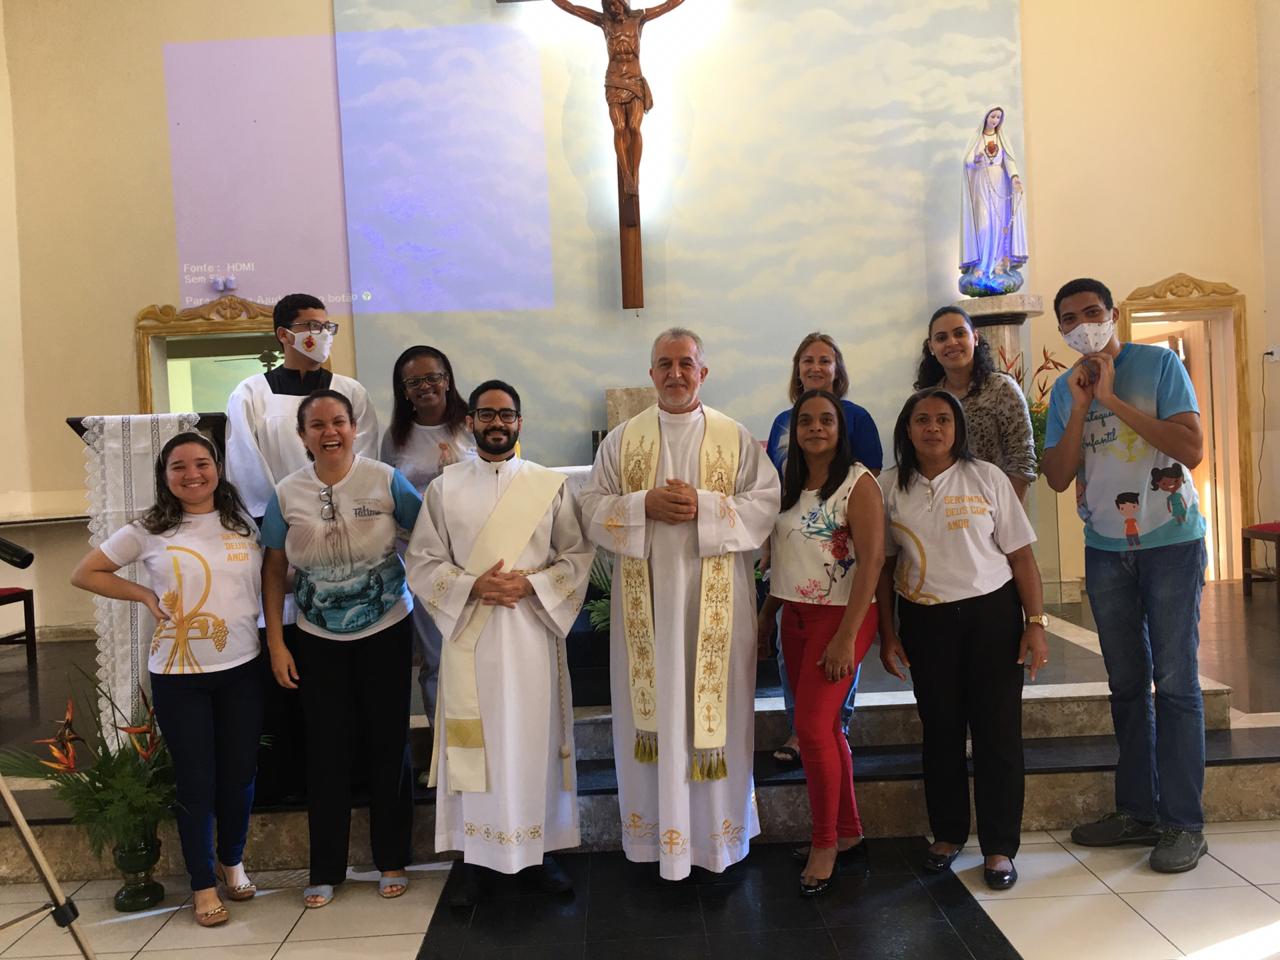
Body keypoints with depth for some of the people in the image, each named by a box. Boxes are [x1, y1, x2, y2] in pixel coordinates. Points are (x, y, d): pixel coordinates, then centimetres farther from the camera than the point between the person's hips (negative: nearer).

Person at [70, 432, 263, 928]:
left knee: (239, 774, 12)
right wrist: (145, 595, -6)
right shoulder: (149, 530, -4)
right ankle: (203, 883, 24)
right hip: (178, 675, -2)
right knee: (196, 780, 6)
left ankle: (232, 860, 37)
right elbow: (84, 574, 4)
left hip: (241, 667, 2)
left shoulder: (244, 524, 2)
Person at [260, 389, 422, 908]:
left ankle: (392, 861, 24)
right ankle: (325, 871, 22)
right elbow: (273, 570, 2)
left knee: (388, 745, 7)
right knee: (326, 751, 8)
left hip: (386, 632, -1)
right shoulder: (287, 494, -4)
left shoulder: (386, 480, -10)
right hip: (319, 640, 2)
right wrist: (276, 643, -1)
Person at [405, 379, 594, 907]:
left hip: (533, 631, 0)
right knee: (475, 741, 5)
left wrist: (531, 584, -13)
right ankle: (473, 856, 17)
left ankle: (539, 849, 21)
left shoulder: (550, 485, 3)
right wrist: (472, 586, -13)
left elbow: (578, 556, 2)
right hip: (469, 633, 0)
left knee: (535, 738, 6)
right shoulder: (444, 488, 4)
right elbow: (421, 563, 3)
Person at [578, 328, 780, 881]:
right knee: (652, 706, 6)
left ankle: (719, 824, 20)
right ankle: (656, 824, 20)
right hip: (645, 596, 1)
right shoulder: (622, 439, 7)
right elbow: (591, 507, 4)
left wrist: (705, 506, -16)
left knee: (715, 706, 5)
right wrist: (644, 504, -13)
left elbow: (768, 501, -3)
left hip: (716, 598, -1)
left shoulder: (736, 438, 4)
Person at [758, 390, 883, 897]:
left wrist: (846, 637, -19)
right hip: (796, 617, 6)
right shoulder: (789, 485, 11)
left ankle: (825, 845, 7)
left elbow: (872, 560, -15)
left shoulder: (859, 483, -9)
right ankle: (848, 830, 27)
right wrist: (765, 620, 12)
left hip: (840, 614, -6)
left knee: (813, 726, -9)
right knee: (824, 728, 12)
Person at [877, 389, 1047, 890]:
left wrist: (1036, 623, -6)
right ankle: (948, 834, 25)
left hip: (991, 613, -1)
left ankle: (1000, 847, 13)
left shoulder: (987, 478, -1)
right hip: (924, 620, 1)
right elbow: (883, 566, 6)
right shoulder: (890, 487, 3)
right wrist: (887, 634, 3)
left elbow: (1021, 554, 0)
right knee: (940, 728, 9)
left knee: (997, 729, 1)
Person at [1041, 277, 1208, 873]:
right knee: (1126, 683, 10)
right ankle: (1137, 810, 20)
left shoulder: (1159, 364, -6)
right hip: (1105, 549, 4)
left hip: (1170, 541, -4)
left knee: (1174, 682, -3)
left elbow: (1192, 450, -16)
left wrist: (1114, 400, -18)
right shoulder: (1064, 389, 6)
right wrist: (1081, 407, -11)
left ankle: (1183, 823, 7)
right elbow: (1058, 478, -2)